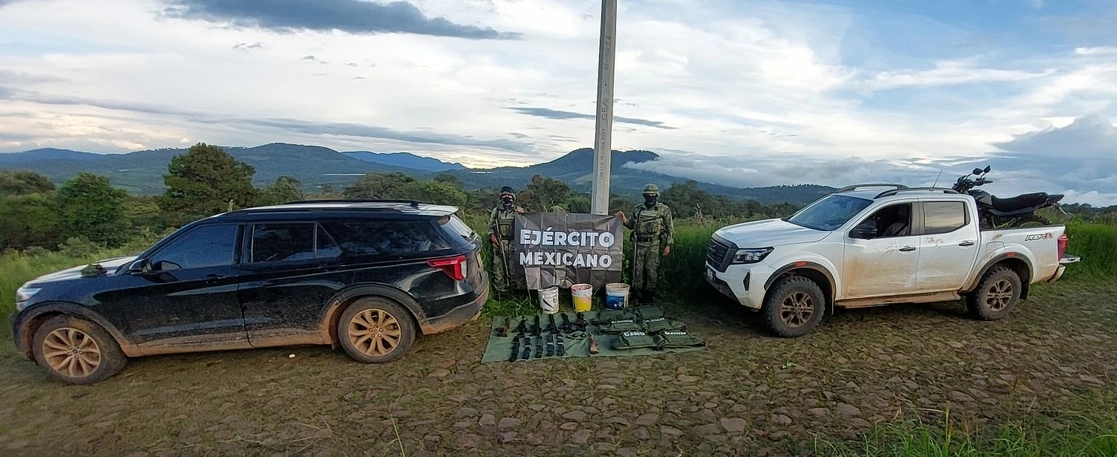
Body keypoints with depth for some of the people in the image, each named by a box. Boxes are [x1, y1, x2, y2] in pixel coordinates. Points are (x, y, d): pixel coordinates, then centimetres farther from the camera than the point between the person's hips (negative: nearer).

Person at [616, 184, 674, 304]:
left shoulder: (664, 210, 1)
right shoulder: (637, 209, 11)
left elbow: (670, 229, 2)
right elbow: (632, 225, 20)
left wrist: (668, 245, -6)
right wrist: (624, 219, 0)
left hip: (654, 245, -3)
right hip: (639, 244, 3)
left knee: (651, 271, -1)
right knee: (637, 270, 5)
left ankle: (649, 296, 12)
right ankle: (637, 295, 16)